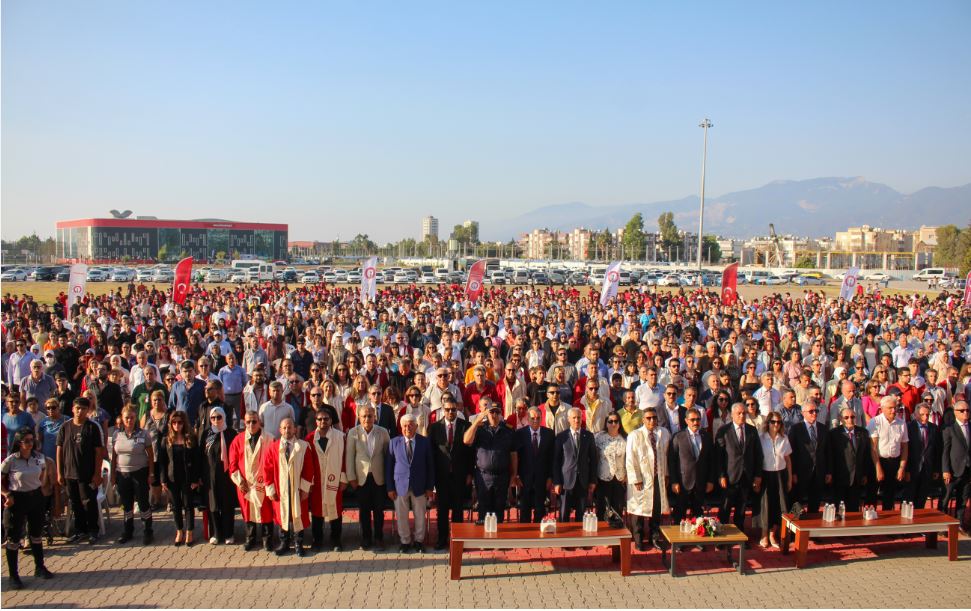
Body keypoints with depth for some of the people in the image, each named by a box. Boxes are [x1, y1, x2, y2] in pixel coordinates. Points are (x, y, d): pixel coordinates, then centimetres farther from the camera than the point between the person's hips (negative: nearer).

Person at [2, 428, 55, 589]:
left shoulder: (39, 457, -3)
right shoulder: (10, 461, -17)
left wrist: (38, 483, 8)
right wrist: (7, 495, -16)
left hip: (36, 497, 5)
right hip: (17, 499, -4)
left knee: (36, 534, 16)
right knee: (13, 538, 2)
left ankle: (40, 567, 30)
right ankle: (13, 575, 11)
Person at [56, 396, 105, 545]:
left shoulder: (92, 427, -7)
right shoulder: (65, 427, 3)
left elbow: (99, 451, -8)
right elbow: (60, 450, 6)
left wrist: (97, 473, -11)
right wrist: (59, 472, 3)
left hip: (88, 474, -4)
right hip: (70, 473, 4)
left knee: (89, 503, 2)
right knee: (76, 504, 13)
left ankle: (93, 531, 16)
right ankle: (80, 530, 27)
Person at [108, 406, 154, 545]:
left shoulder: (143, 434, -7)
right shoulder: (116, 434, 3)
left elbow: (150, 455, -4)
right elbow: (114, 456, 8)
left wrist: (151, 474, -8)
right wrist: (113, 474, 6)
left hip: (140, 473, -3)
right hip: (122, 474, 3)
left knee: (143, 503, 1)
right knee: (126, 504, 13)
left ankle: (147, 532, 12)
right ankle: (127, 532, 26)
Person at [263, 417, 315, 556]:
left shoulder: (303, 446, -4)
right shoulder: (273, 447, -2)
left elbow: (309, 469, -4)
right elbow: (267, 469, 0)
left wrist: (305, 488, -7)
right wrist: (270, 489, -2)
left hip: (298, 490, -1)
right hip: (280, 490, 1)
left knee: (298, 517, 6)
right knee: (282, 516, 10)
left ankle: (298, 545, 18)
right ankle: (284, 544, 24)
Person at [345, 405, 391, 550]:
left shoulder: (383, 432, -1)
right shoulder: (353, 433, -3)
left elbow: (388, 454, 5)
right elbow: (349, 456, -1)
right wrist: (351, 477, -4)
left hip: (379, 477, 0)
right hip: (361, 478, 0)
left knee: (379, 510, 6)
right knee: (364, 510, 7)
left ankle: (379, 537, 20)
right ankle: (366, 538, 20)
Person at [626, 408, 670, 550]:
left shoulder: (664, 433, 4)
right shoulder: (634, 436, -10)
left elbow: (667, 455, 10)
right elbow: (631, 460, -11)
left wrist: (666, 474, 7)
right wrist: (636, 479, -13)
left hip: (659, 478, 4)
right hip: (641, 479, -4)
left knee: (657, 508, 11)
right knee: (639, 508, 4)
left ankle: (654, 537, 27)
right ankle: (638, 540, 18)